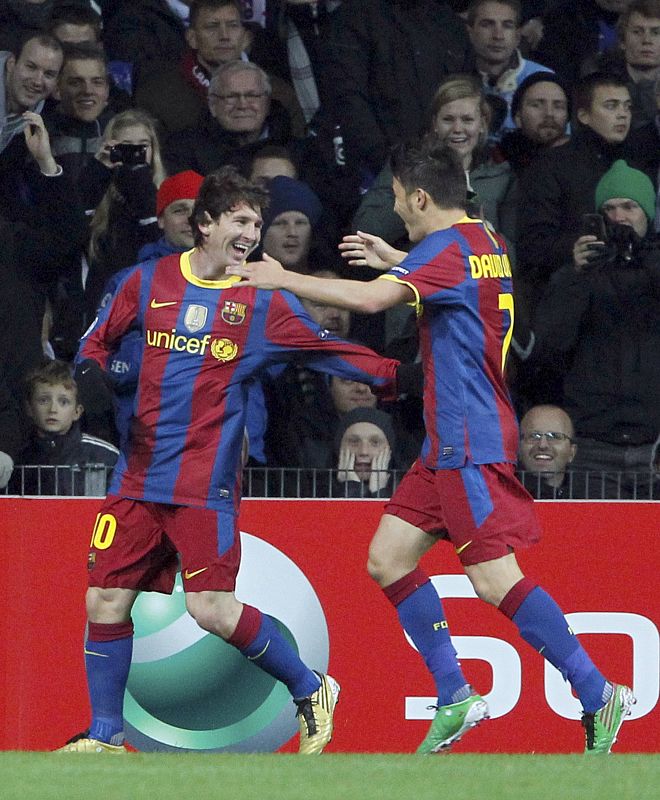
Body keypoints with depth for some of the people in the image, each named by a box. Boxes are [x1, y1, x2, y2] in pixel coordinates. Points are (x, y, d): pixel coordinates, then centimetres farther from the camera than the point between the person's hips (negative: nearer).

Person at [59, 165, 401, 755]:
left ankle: (310, 690, 6)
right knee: (106, 601, 0)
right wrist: (91, 377, -2)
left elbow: (329, 349, 0)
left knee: (211, 607, -14)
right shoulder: (150, 281, 8)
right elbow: (100, 341, 18)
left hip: (206, 483, -3)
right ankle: (105, 737, 14)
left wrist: (397, 374, -11)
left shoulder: (263, 301, 2)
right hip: (138, 477, 3)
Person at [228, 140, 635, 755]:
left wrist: (281, 278, -19)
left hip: (471, 444, -10)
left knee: (494, 577, -14)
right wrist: (392, 259, 33)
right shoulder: (486, 242, 13)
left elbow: (369, 298, -29)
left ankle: (598, 694, -11)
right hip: (449, 444, 10)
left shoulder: (448, 247, -15)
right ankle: (455, 697, 10)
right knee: (388, 559, 9)